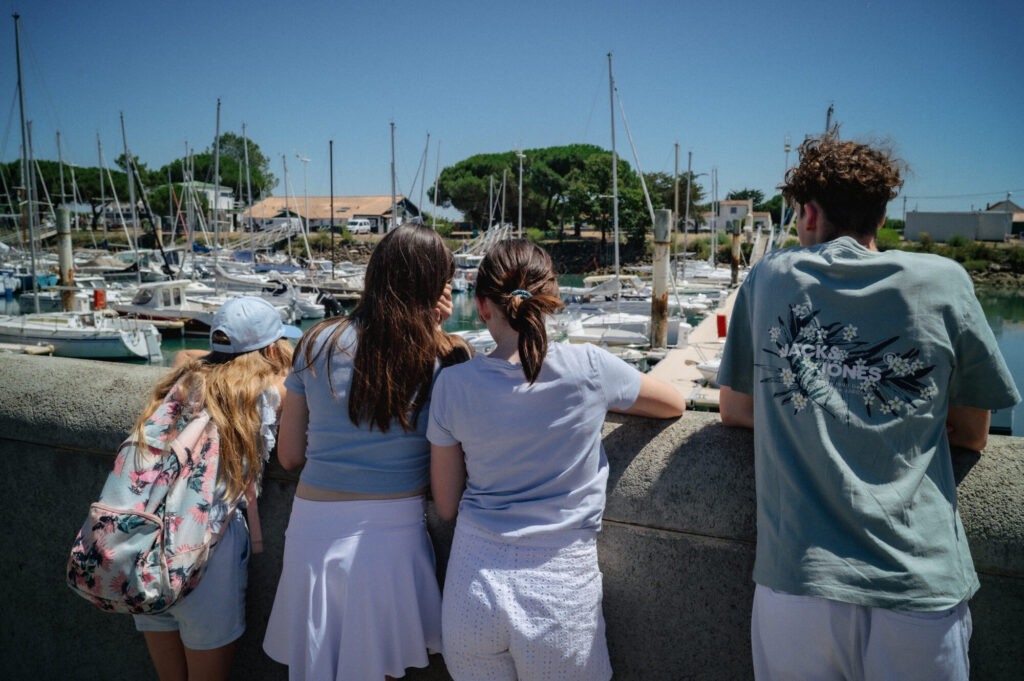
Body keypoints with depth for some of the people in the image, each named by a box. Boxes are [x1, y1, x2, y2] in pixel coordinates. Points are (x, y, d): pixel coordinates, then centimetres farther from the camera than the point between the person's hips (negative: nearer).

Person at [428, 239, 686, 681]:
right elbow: (675, 404, 9)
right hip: (560, 591, -1)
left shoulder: (453, 384, -8)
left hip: (473, 587, 2)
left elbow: (446, 507, 2)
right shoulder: (589, 368, -12)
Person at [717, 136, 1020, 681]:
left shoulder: (769, 277, 3)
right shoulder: (944, 281, 1)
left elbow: (734, 410, 12)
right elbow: (972, 433, 11)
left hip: (797, 581, 0)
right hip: (923, 590, 0)